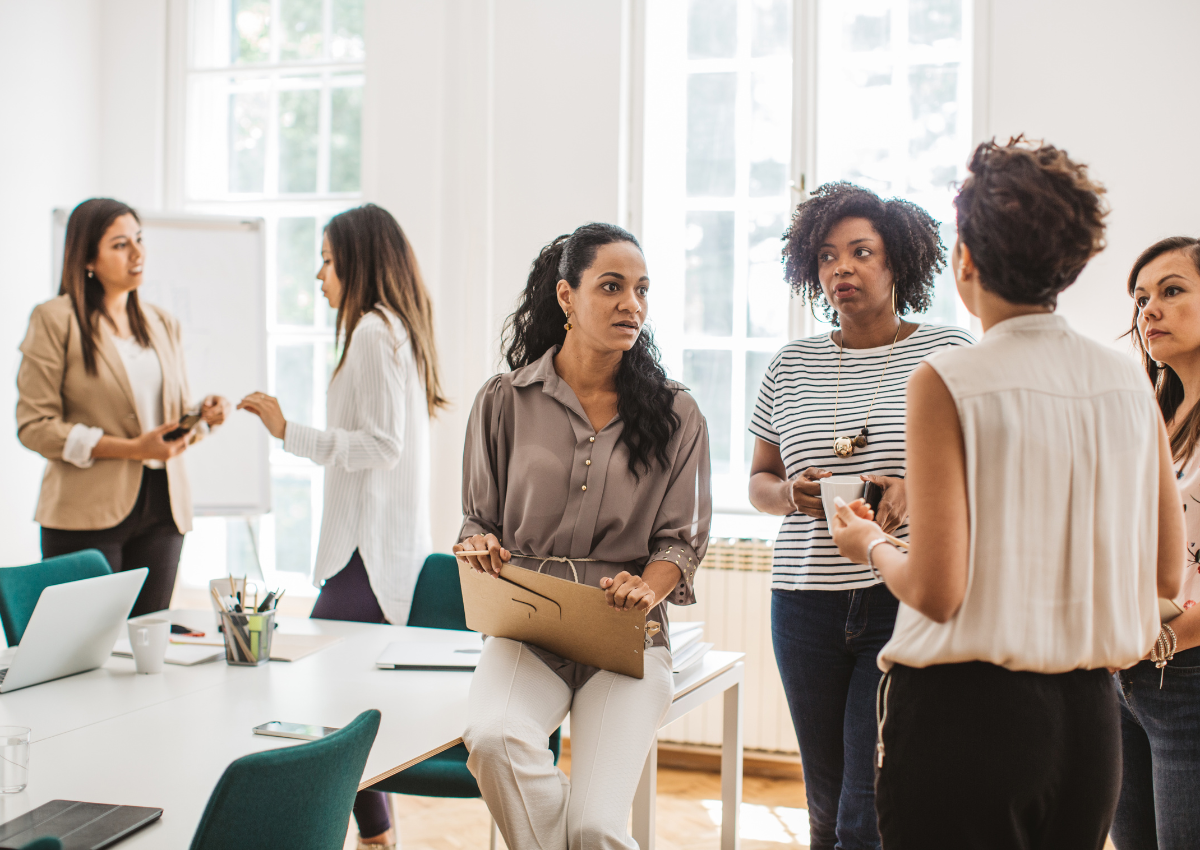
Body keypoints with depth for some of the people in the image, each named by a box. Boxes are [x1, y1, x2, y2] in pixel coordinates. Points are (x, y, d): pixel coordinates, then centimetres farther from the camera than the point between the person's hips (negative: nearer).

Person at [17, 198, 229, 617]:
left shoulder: (162, 323, 16)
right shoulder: (55, 320, -2)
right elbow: (34, 425, -8)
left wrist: (203, 415, -3)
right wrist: (132, 448, -15)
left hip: (162, 506, 5)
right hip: (86, 514, -5)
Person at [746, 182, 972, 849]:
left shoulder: (949, 352, 2)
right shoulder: (792, 367, 11)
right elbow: (759, 481, 17)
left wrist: (918, 493, -17)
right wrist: (791, 494, -6)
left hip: (909, 600, -3)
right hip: (808, 600, 4)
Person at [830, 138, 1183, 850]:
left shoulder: (947, 383, -14)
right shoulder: (1130, 382, 1)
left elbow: (937, 591, -17)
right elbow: (1166, 575, 7)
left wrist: (871, 544, 3)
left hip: (965, 712, -5)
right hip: (1089, 713, 5)